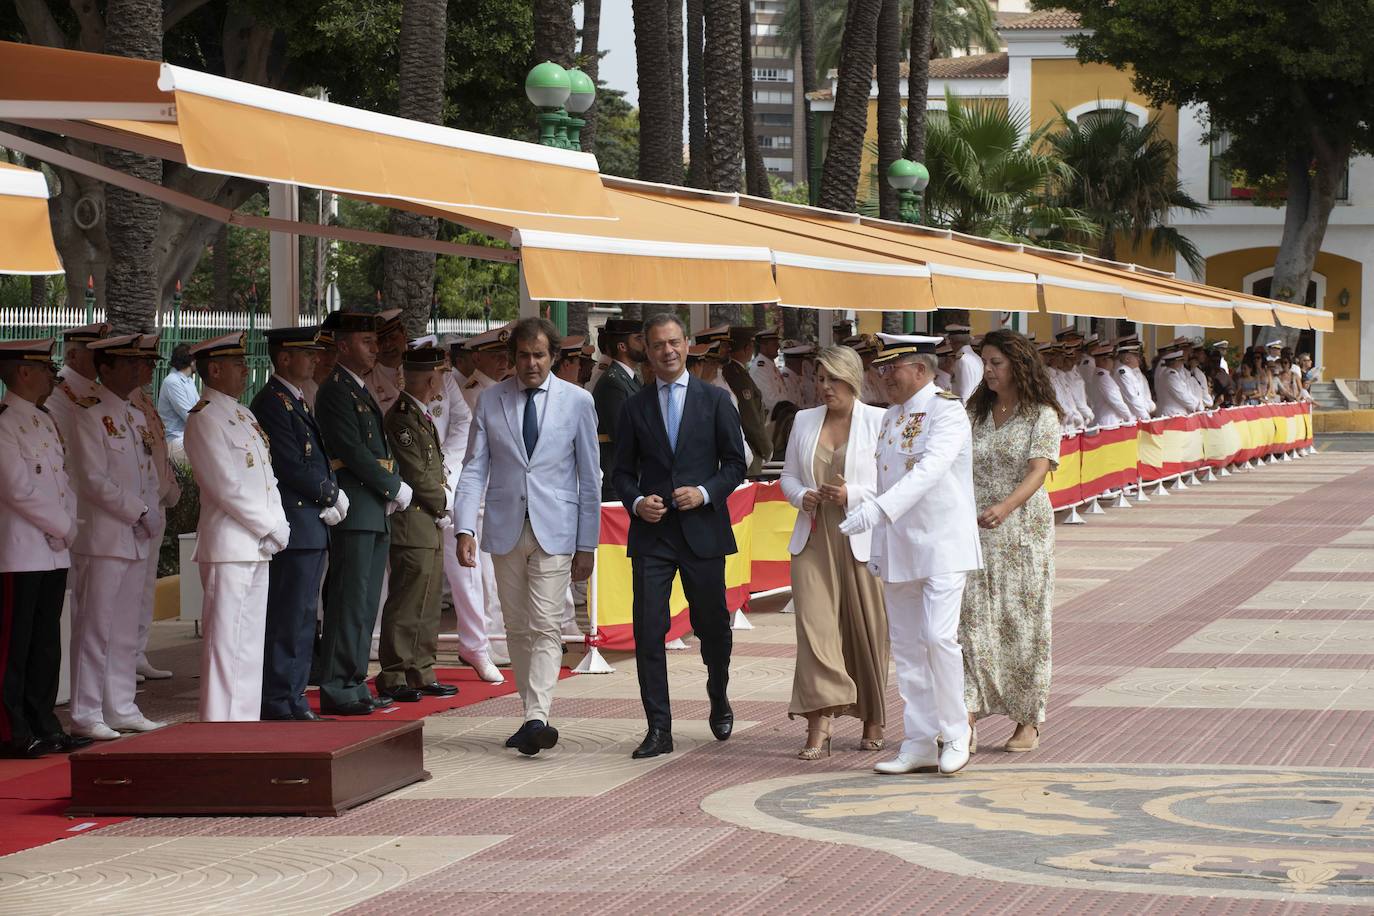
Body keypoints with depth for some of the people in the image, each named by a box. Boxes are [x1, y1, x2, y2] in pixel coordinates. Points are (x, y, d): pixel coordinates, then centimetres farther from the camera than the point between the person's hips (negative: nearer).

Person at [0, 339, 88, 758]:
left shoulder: (44, 422, 16)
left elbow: (63, 482, 17)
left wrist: (67, 527, 1)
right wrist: (62, 527, -10)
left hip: (53, 553, 9)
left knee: (46, 645, 11)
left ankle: (43, 726, 17)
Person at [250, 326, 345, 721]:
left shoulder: (297, 402, 19)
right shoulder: (271, 403, -13)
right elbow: (291, 467, -19)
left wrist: (333, 495, 2)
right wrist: (329, 495, -6)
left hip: (313, 528, 10)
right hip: (292, 528, -10)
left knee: (302, 618, 13)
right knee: (286, 620, -8)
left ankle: (293, 701, 18)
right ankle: (278, 705, -6)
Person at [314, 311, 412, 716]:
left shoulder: (363, 392, 21)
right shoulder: (335, 391, -10)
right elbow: (353, 451, -17)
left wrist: (394, 488, 4)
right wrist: (395, 488, -10)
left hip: (376, 512, 10)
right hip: (354, 511, -10)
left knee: (365, 604, 10)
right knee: (349, 602, -9)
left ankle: (354, 685, 14)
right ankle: (336, 690, -8)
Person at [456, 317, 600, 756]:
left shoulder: (576, 402, 1)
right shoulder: (490, 401, 6)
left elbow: (590, 477, 3)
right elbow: (475, 469, 4)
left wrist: (587, 545, 0)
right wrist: (465, 529, -9)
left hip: (555, 530, -3)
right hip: (506, 529, 3)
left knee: (546, 626, -14)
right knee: (517, 629, 7)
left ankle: (537, 719, -22)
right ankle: (533, 716, 15)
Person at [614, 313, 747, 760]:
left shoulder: (715, 400, 4)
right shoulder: (635, 407, 8)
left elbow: (735, 463, 4)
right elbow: (623, 471, 11)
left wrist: (704, 493, -12)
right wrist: (636, 502, -9)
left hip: (702, 528, -1)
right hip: (651, 535, 1)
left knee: (712, 624, 10)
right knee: (648, 630, -7)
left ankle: (719, 701, 37)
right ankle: (658, 729, -4)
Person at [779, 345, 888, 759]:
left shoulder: (878, 422, -1)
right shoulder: (804, 421, 12)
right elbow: (788, 475, 18)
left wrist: (853, 495, -17)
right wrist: (801, 496, -4)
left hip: (860, 541, -3)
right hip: (813, 539, 3)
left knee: (867, 631, 5)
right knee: (814, 626, -10)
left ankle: (873, 723, 21)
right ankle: (819, 726, -16)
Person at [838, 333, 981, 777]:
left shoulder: (946, 411, -11)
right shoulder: (891, 416, 14)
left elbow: (929, 470, -26)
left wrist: (879, 508, -38)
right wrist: (878, 549, 15)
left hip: (943, 544, -8)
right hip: (898, 548, 8)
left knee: (938, 636, -17)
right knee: (906, 648, 6)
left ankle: (955, 735, -2)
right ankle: (919, 744, 12)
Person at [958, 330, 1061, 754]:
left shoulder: (1041, 416, -3)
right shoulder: (977, 414, 12)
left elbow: (1037, 471, -16)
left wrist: (1005, 507, -32)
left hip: (1024, 532, -4)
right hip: (976, 532, 4)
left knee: (1023, 623, 1)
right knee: (972, 621, -6)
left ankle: (1028, 722, 12)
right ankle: (966, 722, -11)